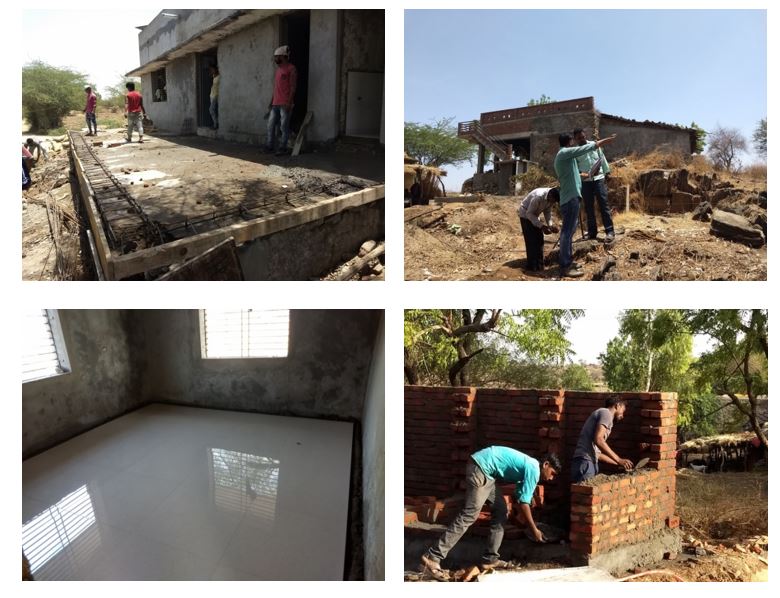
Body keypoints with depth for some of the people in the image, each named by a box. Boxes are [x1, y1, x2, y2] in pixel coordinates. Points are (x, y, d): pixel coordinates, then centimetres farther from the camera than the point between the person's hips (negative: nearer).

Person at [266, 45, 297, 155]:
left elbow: (293, 87, -11)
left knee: (284, 127, -4)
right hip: (275, 104, 8)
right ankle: (270, 146, 14)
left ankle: (282, 148, 1)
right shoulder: (278, 69, 20)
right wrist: (271, 102, 19)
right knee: (271, 126, 7)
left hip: (285, 104, -8)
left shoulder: (291, 69, -5)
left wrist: (289, 103, -19)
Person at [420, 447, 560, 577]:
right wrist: (534, 530, 2)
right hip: (481, 466, -11)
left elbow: (521, 499, 32)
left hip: (484, 470, 11)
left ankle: (490, 559, 14)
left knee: (501, 510, 14)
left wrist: (528, 525, 37)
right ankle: (433, 557, -16)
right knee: (469, 515, -13)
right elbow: (523, 504, -8)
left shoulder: (529, 466, 21)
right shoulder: (533, 469, -7)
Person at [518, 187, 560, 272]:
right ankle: (531, 266, -7)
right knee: (531, 241, -12)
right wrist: (541, 225, -34)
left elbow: (548, 212, -2)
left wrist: (550, 225, -18)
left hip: (534, 215, 8)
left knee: (539, 239, 6)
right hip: (525, 214, -8)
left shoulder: (551, 198, -14)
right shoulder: (538, 196, -37)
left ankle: (539, 264, 14)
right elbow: (529, 213, -31)